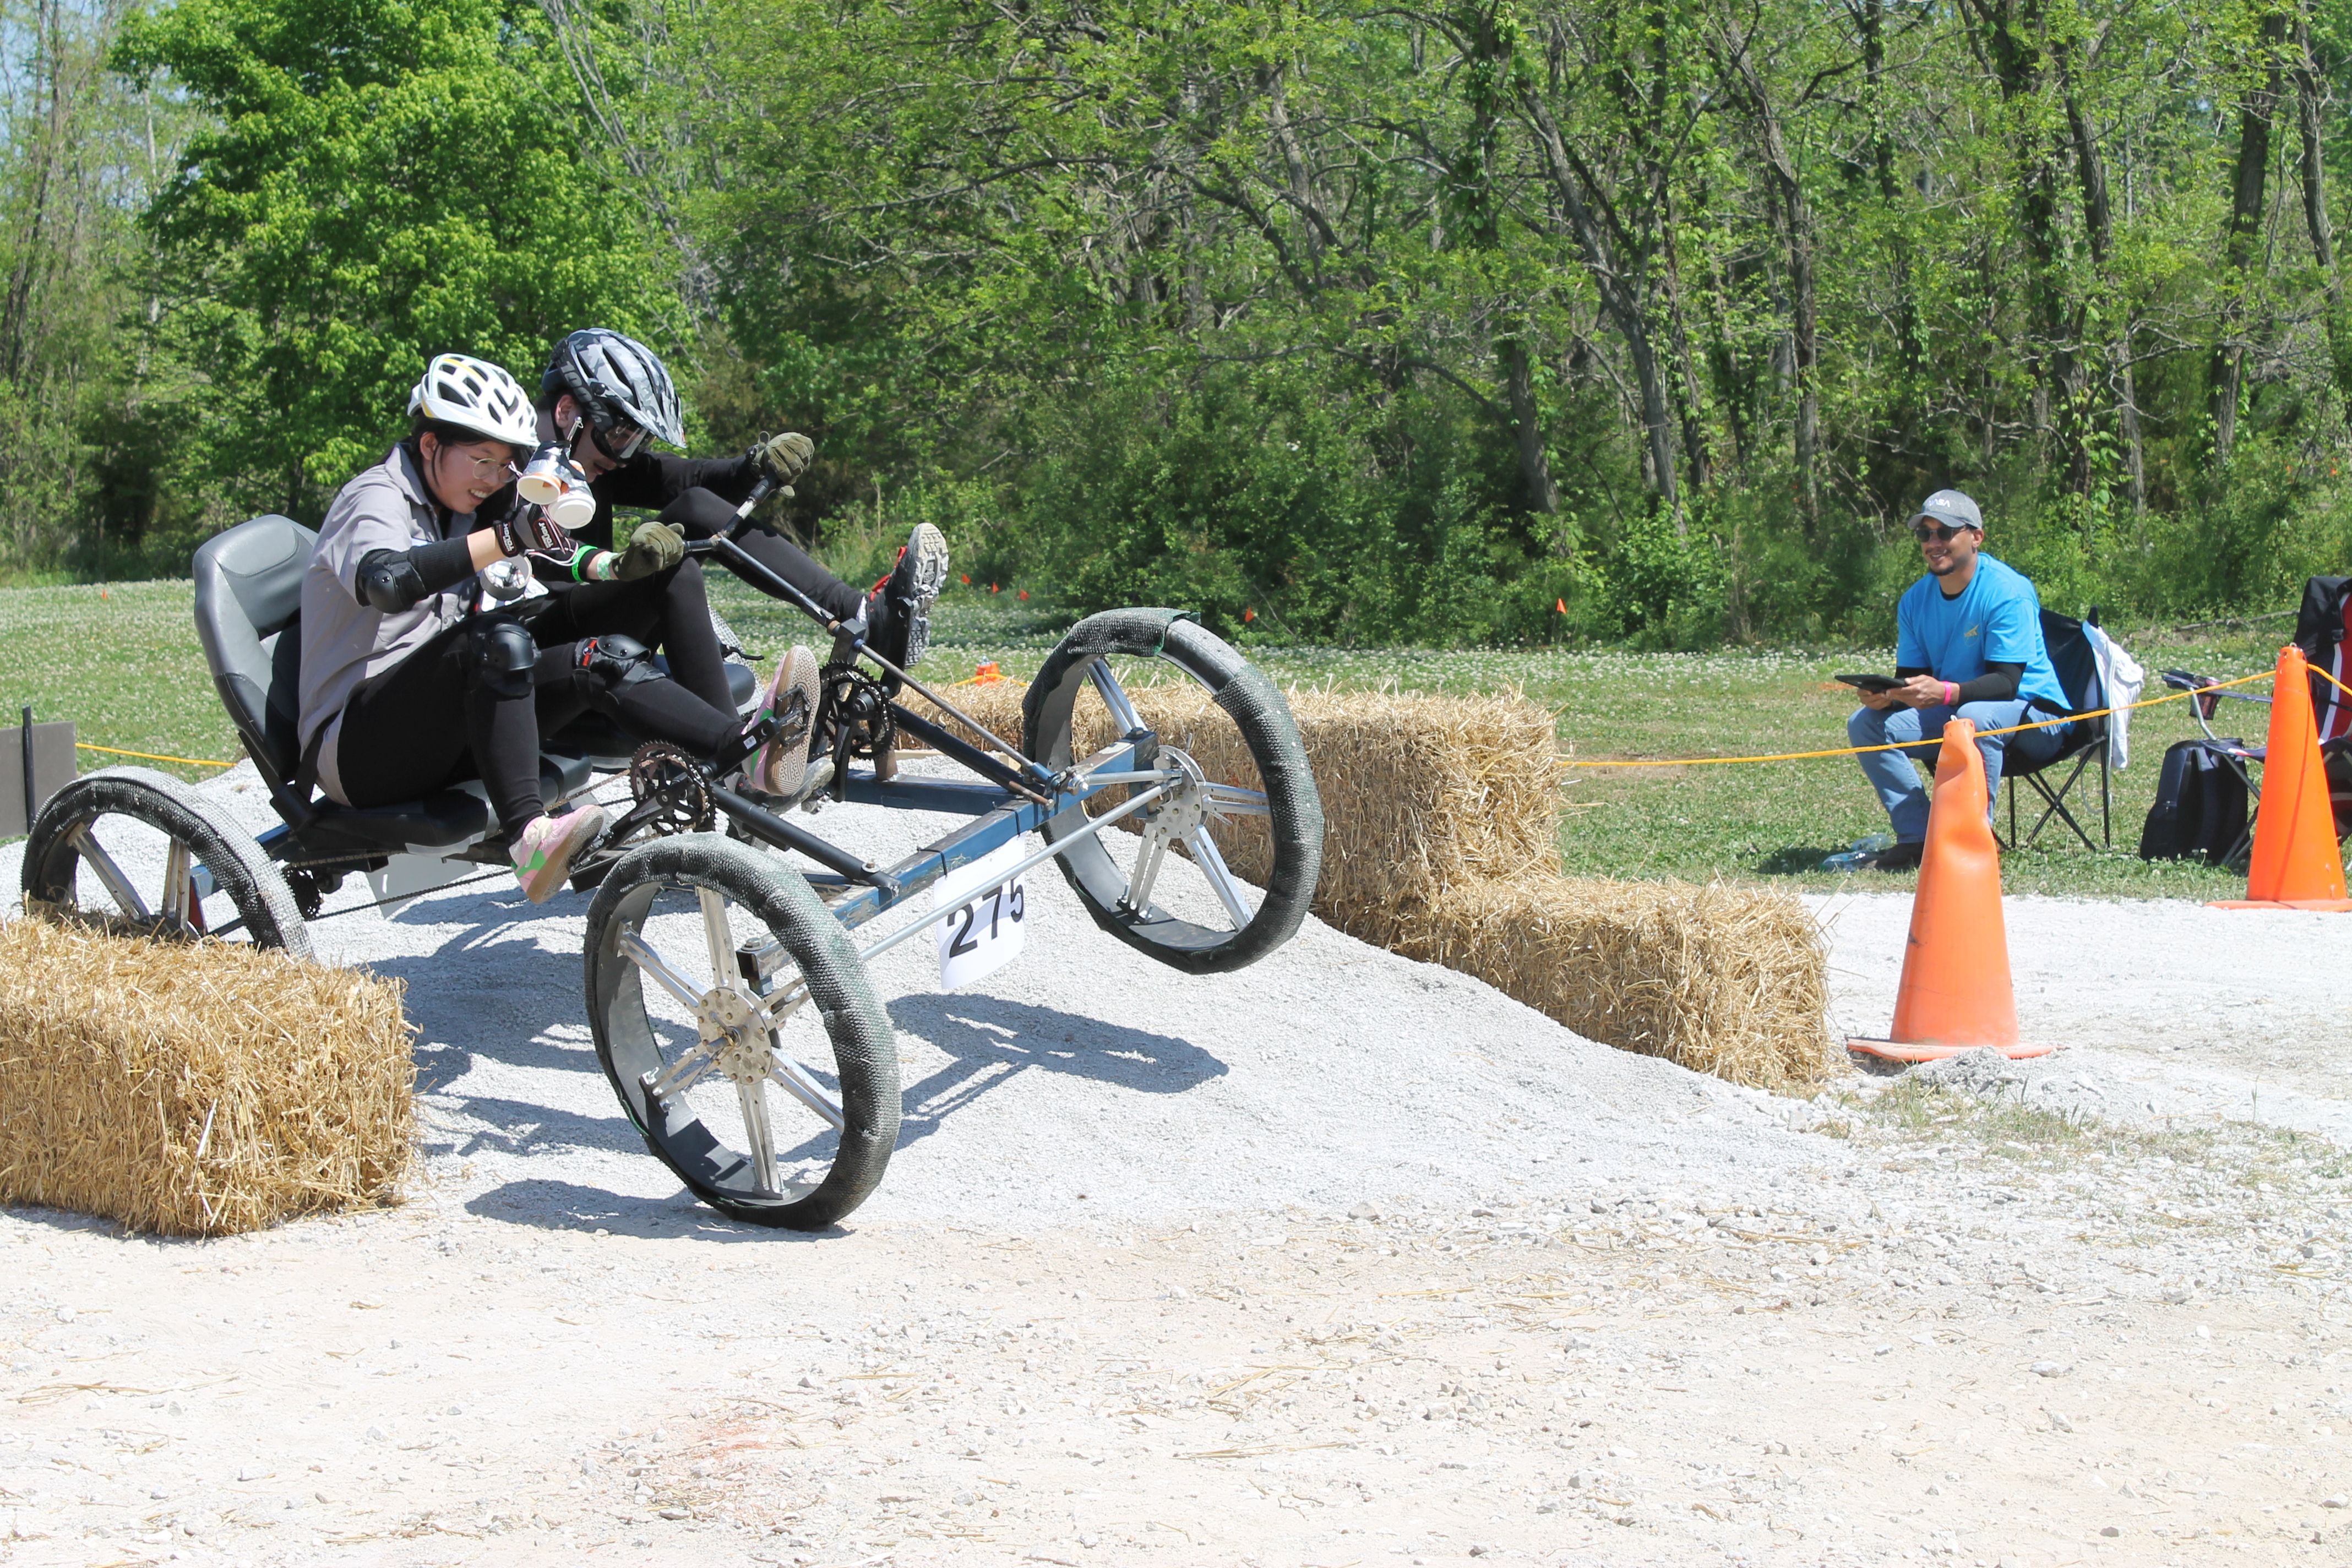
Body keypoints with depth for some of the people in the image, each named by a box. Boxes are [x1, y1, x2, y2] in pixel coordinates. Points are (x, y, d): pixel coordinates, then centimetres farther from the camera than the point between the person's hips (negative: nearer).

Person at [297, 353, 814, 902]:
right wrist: (507, 538, -39)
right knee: (497, 635, -33)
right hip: (357, 749, -8)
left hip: (441, 742, 8)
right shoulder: (376, 497, -9)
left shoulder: (462, 515, 17)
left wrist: (619, 565, -11)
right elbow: (385, 582, -32)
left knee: (602, 658, -9)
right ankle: (529, 838, -49)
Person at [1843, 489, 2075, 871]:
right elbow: (1911, 679, 1)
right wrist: (1885, 696, -24)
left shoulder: (2007, 592, -19)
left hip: (2034, 713, -7)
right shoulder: (1915, 601, 3)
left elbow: (2006, 682, -26)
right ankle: (1918, 838, -13)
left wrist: (1945, 692, -43)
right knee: (1865, 722, -10)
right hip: (1950, 714, 7)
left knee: (1975, 715, -39)